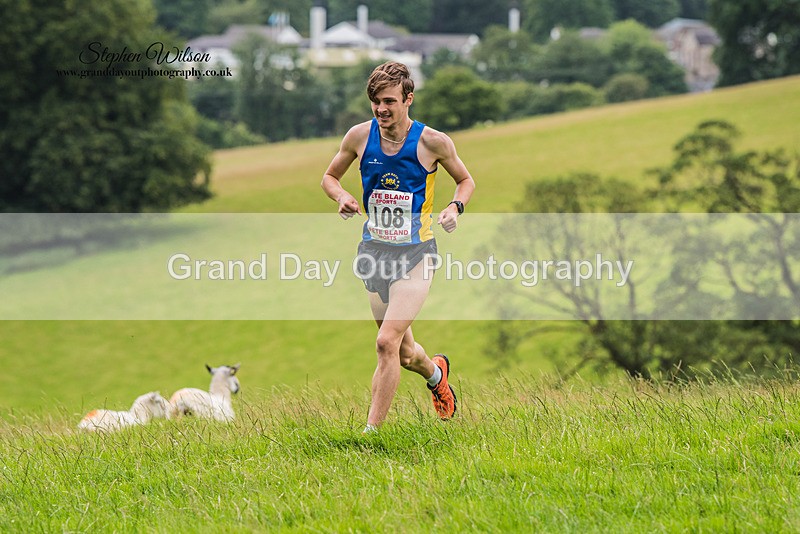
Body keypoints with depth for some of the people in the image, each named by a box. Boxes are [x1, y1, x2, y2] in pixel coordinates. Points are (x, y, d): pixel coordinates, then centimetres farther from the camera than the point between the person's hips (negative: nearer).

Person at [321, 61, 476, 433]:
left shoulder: (433, 142, -8)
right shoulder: (360, 136, -2)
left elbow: (466, 181, 9)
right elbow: (330, 176, 14)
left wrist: (455, 207, -12)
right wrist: (342, 197, -7)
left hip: (415, 252, -4)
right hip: (374, 250, 4)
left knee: (387, 342, -18)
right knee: (404, 352, 12)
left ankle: (372, 430, -12)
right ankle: (436, 373, 48)